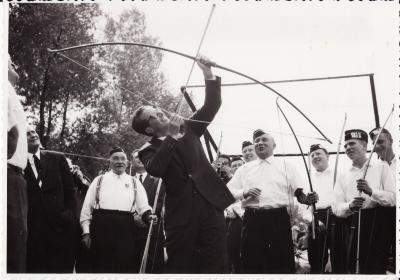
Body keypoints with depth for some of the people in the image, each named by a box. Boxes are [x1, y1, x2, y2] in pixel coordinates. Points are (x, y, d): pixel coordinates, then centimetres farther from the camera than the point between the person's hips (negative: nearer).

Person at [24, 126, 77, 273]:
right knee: (35, 269, 1)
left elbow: (69, 190, 9)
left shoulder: (58, 159, 9)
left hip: (60, 226, 1)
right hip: (32, 230, -1)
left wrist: (69, 215, 0)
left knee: (63, 269, 3)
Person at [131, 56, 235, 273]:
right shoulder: (149, 150, 4)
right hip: (180, 213, -3)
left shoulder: (187, 129, 17)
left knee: (216, 266, -2)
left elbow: (211, 107, 11)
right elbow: (155, 169, -17)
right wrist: (171, 136, -14)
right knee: (180, 267, 0)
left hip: (209, 204, 3)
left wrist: (208, 73, 0)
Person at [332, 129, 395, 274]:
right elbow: (336, 208, 7)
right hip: (353, 226, 3)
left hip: (378, 223, -3)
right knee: (353, 267, 2)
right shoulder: (343, 176, 16)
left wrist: (371, 191, -17)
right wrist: (350, 206, -15)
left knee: (376, 268, -11)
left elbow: (393, 198, -2)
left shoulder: (381, 167, 7)